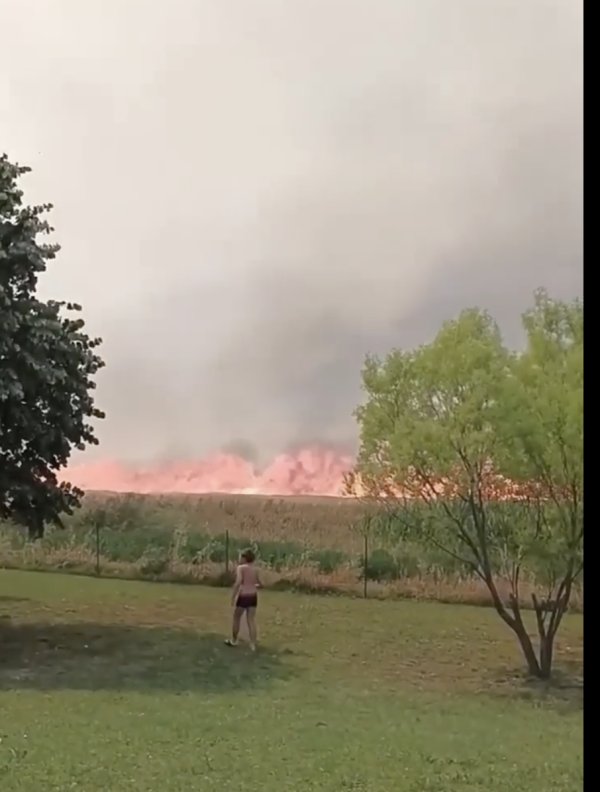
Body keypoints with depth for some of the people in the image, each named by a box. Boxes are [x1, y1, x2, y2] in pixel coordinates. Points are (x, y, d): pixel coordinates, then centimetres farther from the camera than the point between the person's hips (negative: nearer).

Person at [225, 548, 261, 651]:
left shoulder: (241, 568, -10)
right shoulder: (255, 569, 7)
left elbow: (238, 582, -21)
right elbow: (260, 584, 14)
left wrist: (233, 597, -16)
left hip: (243, 596, -5)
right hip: (253, 596, 5)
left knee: (236, 618, 16)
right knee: (251, 620, 6)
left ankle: (234, 640, 30)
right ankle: (253, 645, 2)